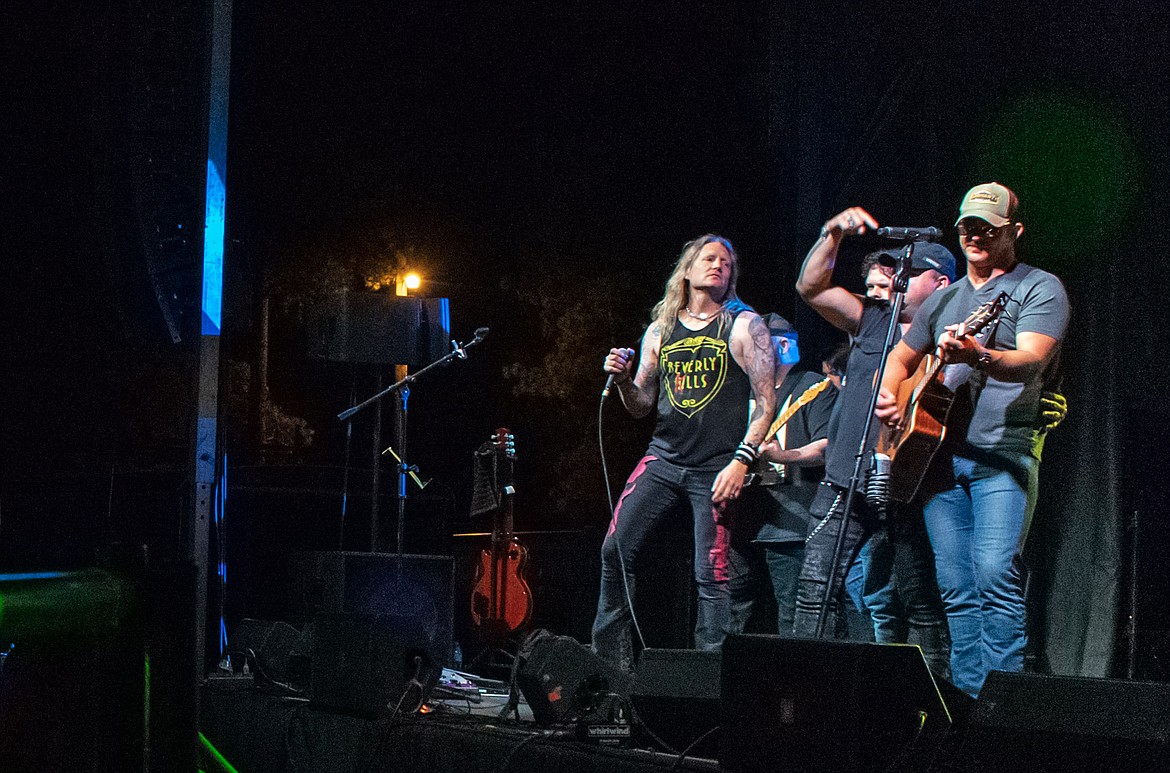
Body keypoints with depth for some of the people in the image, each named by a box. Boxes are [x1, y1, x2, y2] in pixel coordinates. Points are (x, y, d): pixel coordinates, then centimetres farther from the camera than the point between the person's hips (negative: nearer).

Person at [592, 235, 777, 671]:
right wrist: (623, 380, -3)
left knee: (711, 575, -7)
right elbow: (642, 406, 18)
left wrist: (741, 460, -13)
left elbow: (765, 401, -3)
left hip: (717, 468, -4)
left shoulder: (743, 327, 2)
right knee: (616, 548, -7)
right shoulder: (661, 331, 14)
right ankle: (610, 663, 2)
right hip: (664, 457, 4)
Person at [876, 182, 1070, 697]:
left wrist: (978, 356, -36)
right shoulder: (945, 299, 22)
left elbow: (1031, 361, -16)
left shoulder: (1039, 288, 2)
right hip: (939, 455, 6)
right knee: (956, 588, 3)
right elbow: (900, 358, 32)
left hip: (1004, 454, -6)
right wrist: (886, 394, 9)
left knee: (996, 574, -18)